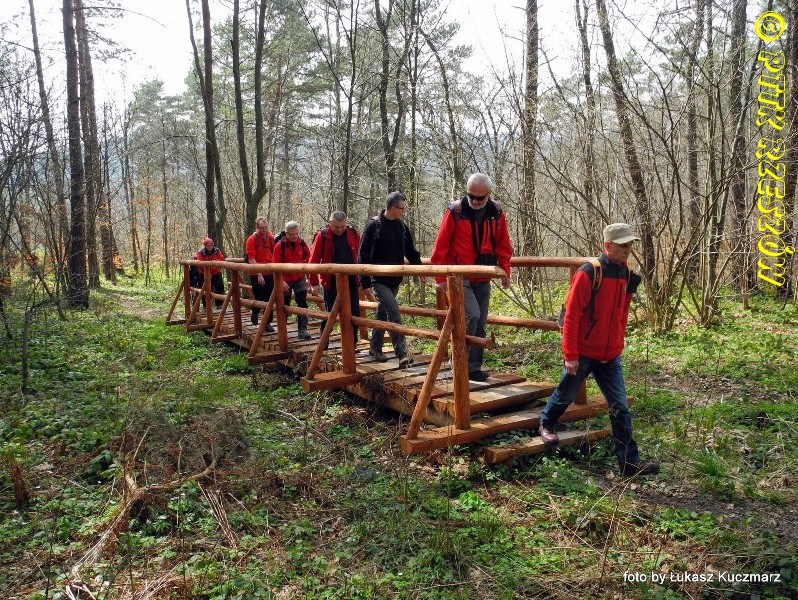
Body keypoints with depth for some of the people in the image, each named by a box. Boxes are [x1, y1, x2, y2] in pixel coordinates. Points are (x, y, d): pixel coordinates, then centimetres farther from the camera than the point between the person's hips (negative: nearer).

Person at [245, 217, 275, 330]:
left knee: (269, 299, 3)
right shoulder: (252, 239, -9)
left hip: (269, 274, 4)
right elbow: (251, 259, -14)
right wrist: (259, 275, -19)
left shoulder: (271, 238, 5)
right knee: (259, 298, 1)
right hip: (256, 275, -4)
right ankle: (255, 314, 30)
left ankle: (268, 323, 11)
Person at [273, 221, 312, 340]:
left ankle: (303, 329, -2)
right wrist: (281, 281, -20)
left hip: (300, 278, 2)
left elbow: (308, 258, 12)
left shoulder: (302, 243, -2)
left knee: (302, 303, -5)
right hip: (285, 280, -2)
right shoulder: (280, 245, -12)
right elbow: (276, 265, -13)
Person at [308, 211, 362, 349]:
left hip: (351, 281, 3)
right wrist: (314, 283, -8)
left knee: (354, 313, 3)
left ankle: (352, 344, 14)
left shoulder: (353, 233, 3)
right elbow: (313, 261, -6)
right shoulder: (322, 236, -7)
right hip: (331, 283, -3)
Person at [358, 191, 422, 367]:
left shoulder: (401, 226, 7)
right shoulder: (373, 225, -10)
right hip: (378, 279, -6)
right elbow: (363, 255, -9)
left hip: (394, 280, 6)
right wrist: (365, 282, -12)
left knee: (383, 312, 15)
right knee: (393, 311, -17)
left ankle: (375, 347, 29)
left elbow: (411, 251, 17)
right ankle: (402, 354, -18)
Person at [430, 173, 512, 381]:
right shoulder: (455, 212, -11)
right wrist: (440, 277, -9)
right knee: (472, 315, -21)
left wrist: (505, 271, 5)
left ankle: (473, 368, 18)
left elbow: (503, 245, 12)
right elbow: (440, 246, -8)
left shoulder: (496, 212, 2)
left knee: (480, 324, 8)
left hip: (483, 279, 5)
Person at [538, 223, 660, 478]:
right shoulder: (588, 273, -18)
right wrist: (570, 355, -19)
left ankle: (630, 461, 9)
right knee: (566, 394, 16)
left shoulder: (626, 275, 4)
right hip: (583, 353, -5)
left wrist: (619, 346, 16)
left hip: (610, 356, 5)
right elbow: (571, 315, -19)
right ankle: (546, 424, 44)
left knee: (620, 407, 3)